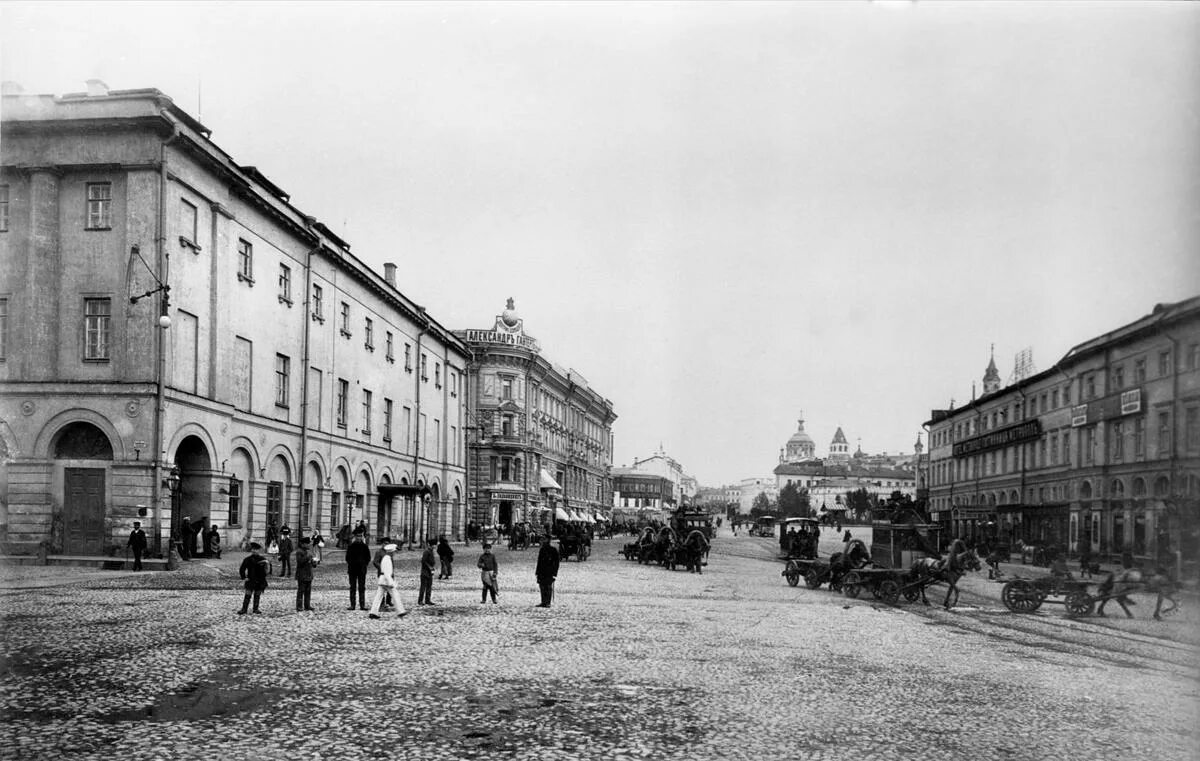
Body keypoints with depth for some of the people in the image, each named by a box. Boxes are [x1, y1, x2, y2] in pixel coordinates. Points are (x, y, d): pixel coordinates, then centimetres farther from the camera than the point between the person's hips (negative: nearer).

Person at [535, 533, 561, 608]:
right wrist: (537, 572, 14)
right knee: (542, 587, 5)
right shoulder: (541, 550, 14)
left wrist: (555, 573, -13)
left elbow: (556, 562, -6)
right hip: (542, 572, 6)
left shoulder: (553, 549, -5)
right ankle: (543, 602, 10)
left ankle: (548, 603, -3)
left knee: (549, 587, -6)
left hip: (549, 573, -6)